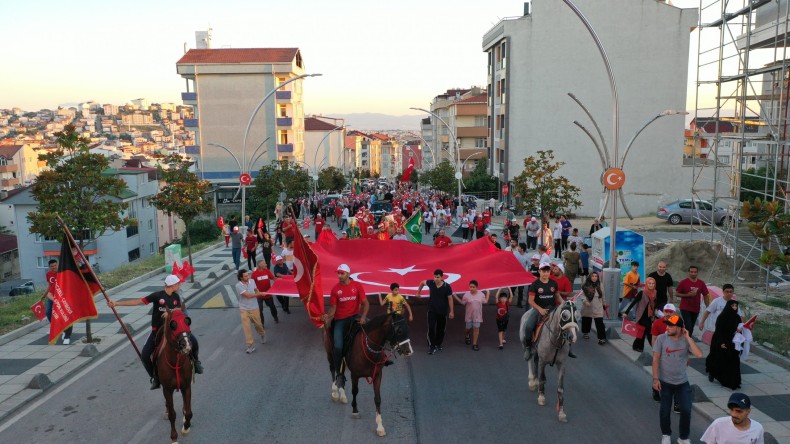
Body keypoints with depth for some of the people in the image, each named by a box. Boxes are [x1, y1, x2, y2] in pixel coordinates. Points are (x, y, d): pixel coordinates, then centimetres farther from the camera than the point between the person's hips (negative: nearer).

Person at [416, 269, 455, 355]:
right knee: (431, 328, -8)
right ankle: (432, 346, -2)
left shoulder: (447, 286, -15)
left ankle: (438, 344, 29)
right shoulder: (431, 283, -11)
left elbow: (450, 299, -8)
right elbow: (422, 282, 10)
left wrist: (451, 311, -6)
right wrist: (418, 292, 18)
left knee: (440, 329, 12)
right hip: (432, 310, 0)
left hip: (442, 312, 0)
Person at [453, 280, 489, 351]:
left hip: (477, 315, 0)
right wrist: (455, 296, -8)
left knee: (476, 329, -1)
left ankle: (474, 344, 7)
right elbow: (462, 302, -1)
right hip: (469, 315, 0)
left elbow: (485, 302, 8)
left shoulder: (481, 294, -6)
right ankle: (467, 335, 50)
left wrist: (487, 293, 9)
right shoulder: (466, 295, -11)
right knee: (468, 328, 14)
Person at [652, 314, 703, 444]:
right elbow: (656, 359, -9)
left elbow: (699, 354, -23)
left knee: (686, 410, 0)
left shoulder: (686, 340, -8)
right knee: (665, 410, 7)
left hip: (682, 382, 1)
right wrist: (655, 379, -13)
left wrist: (688, 337, -21)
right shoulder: (661, 339, -12)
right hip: (665, 382, -1)